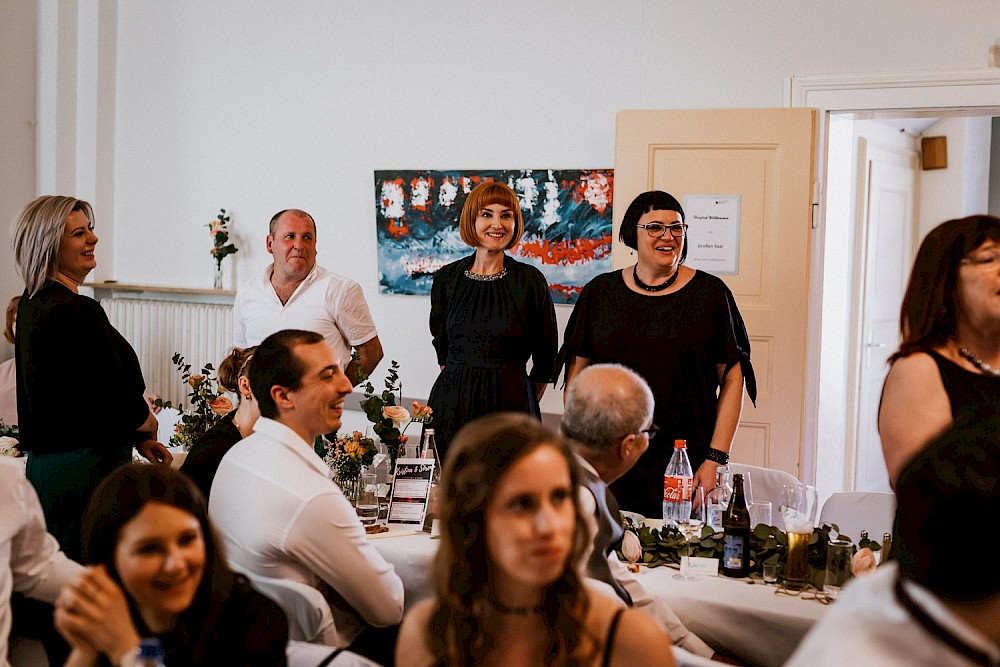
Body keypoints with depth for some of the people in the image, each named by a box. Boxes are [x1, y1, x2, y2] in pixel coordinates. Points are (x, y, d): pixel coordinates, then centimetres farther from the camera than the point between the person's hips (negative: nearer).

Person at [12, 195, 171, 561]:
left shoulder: (32, 304, 10)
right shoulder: (79, 311, -20)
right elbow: (119, 397, -19)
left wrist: (137, 437, 16)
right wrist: (147, 424, 4)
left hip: (43, 462, 10)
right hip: (85, 471, -10)